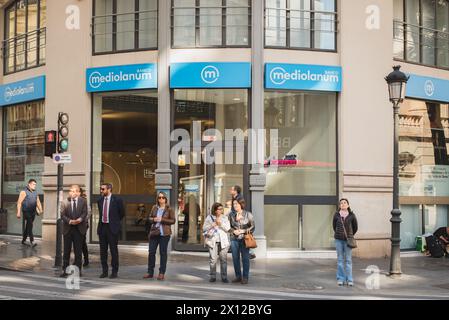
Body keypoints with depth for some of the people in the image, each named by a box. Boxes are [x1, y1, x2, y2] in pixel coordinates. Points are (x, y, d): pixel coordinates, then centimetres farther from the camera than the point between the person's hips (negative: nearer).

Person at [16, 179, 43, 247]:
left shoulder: (35, 192, 14)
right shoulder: (24, 192, -6)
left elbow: (38, 202, 19)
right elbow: (19, 202, -9)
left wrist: (40, 210, 6)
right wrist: (18, 212, -15)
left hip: (33, 212, 6)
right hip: (26, 212, -6)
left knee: (28, 226, 12)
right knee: (29, 226, -12)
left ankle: (24, 240, 24)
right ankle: (32, 241, -16)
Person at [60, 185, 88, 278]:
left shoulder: (83, 202, 4)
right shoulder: (65, 202, 3)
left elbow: (84, 213, -4)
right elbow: (62, 215, -2)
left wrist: (80, 219, -24)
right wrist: (69, 221, -19)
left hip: (79, 229, 0)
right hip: (67, 229, 0)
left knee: (78, 251, 4)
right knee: (66, 250, 4)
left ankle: (78, 270, 10)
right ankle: (65, 270, 10)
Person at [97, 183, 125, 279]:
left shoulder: (117, 200, -7)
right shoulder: (100, 200, 8)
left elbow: (122, 213, 3)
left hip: (112, 228, -5)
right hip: (102, 227, 5)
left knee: (113, 250, 1)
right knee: (103, 250, 7)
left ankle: (114, 272, 8)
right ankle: (104, 271, 16)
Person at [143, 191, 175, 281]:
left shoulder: (169, 209, -2)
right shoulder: (154, 208, 10)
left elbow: (173, 220, -6)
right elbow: (149, 217, 16)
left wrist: (162, 220, -15)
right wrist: (153, 219, -7)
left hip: (164, 233, -4)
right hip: (154, 233, 4)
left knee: (163, 253, 2)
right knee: (151, 252, 3)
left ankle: (162, 273, 9)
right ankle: (150, 272, 13)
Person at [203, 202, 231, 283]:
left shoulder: (225, 218, 11)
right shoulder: (209, 218, 7)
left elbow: (228, 228, 0)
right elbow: (204, 228, 4)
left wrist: (220, 223, -10)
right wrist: (213, 225, -9)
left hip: (223, 241, 1)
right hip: (213, 241, -1)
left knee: (223, 259, -1)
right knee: (213, 259, -4)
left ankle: (224, 277, 5)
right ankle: (213, 276, 7)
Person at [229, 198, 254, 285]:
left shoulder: (248, 214, -2)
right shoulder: (231, 215, 6)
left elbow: (252, 227, -1)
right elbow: (229, 226, 12)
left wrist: (242, 231, -13)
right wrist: (234, 231, -9)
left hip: (244, 239, -3)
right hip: (234, 239, 3)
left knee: (245, 258, -2)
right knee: (235, 258, 6)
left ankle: (245, 278, 5)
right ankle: (238, 277, 17)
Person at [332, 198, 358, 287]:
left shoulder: (352, 215, -3)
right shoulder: (336, 215, 0)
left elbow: (355, 227, 10)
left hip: (348, 240, -1)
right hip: (339, 240, 1)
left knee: (348, 260, 0)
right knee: (340, 259, 6)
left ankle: (349, 280, 6)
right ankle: (340, 279, 12)